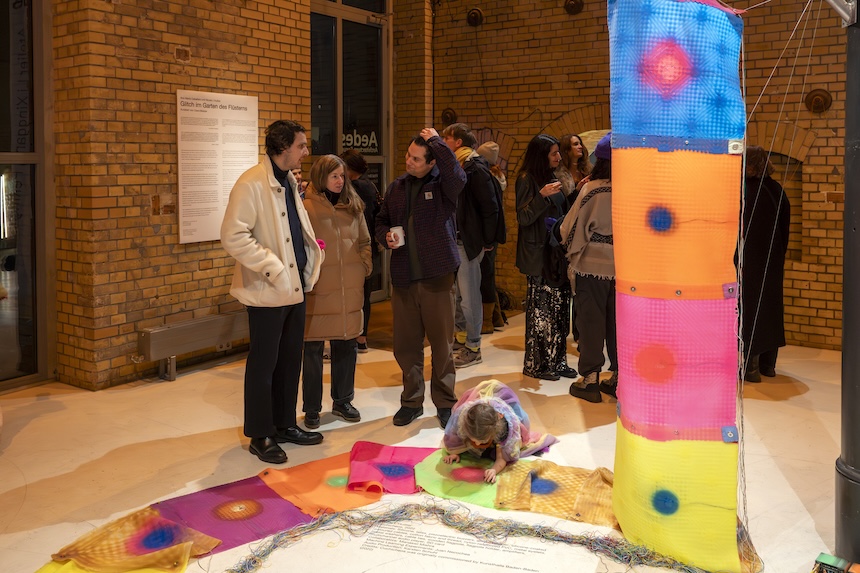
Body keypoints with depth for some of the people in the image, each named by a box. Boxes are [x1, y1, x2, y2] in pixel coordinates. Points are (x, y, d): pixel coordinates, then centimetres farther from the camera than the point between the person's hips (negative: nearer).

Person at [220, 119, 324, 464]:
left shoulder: (289, 183, 12)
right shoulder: (252, 183, -16)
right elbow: (233, 236, -23)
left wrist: (311, 251, 9)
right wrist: (273, 268, -22)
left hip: (294, 286, 9)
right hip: (268, 291, -9)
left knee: (290, 360, 15)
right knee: (264, 364, 2)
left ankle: (285, 425, 28)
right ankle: (260, 436, 13)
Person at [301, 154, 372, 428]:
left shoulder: (353, 206, 10)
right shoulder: (306, 207, -7)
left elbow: (364, 242, 18)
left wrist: (364, 268, 8)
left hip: (350, 290, 5)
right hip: (317, 291, -5)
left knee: (346, 347, 13)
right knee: (313, 349, 4)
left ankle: (342, 401, 28)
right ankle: (311, 409, 15)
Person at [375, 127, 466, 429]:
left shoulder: (442, 185, -5)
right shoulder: (397, 187, 11)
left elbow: (457, 175, -29)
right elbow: (381, 220, 22)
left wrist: (436, 141, -21)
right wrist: (385, 235, 0)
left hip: (437, 277, -4)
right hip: (403, 277, 5)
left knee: (442, 342, 4)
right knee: (406, 344, 9)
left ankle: (444, 403, 18)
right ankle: (411, 401, 25)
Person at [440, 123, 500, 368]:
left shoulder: (475, 169, -12)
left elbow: (490, 207, -14)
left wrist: (488, 241, -13)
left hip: (469, 241, -8)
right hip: (451, 240, 8)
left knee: (469, 295, -1)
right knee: (454, 293, 14)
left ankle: (473, 348, 8)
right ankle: (460, 338, 26)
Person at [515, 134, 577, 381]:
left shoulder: (552, 178, 16)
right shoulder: (527, 180, -6)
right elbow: (523, 217, -11)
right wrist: (542, 196, -23)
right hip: (538, 254, -7)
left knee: (559, 307, 7)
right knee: (540, 309, -4)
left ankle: (556, 360, 15)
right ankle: (535, 364, 6)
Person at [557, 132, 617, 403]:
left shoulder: (591, 190, -14)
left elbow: (571, 230, -8)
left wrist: (555, 228, 11)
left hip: (592, 266, -3)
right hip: (623, 267, 3)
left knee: (590, 322, 6)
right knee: (619, 322, 13)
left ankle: (590, 379, 10)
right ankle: (618, 377, 20)